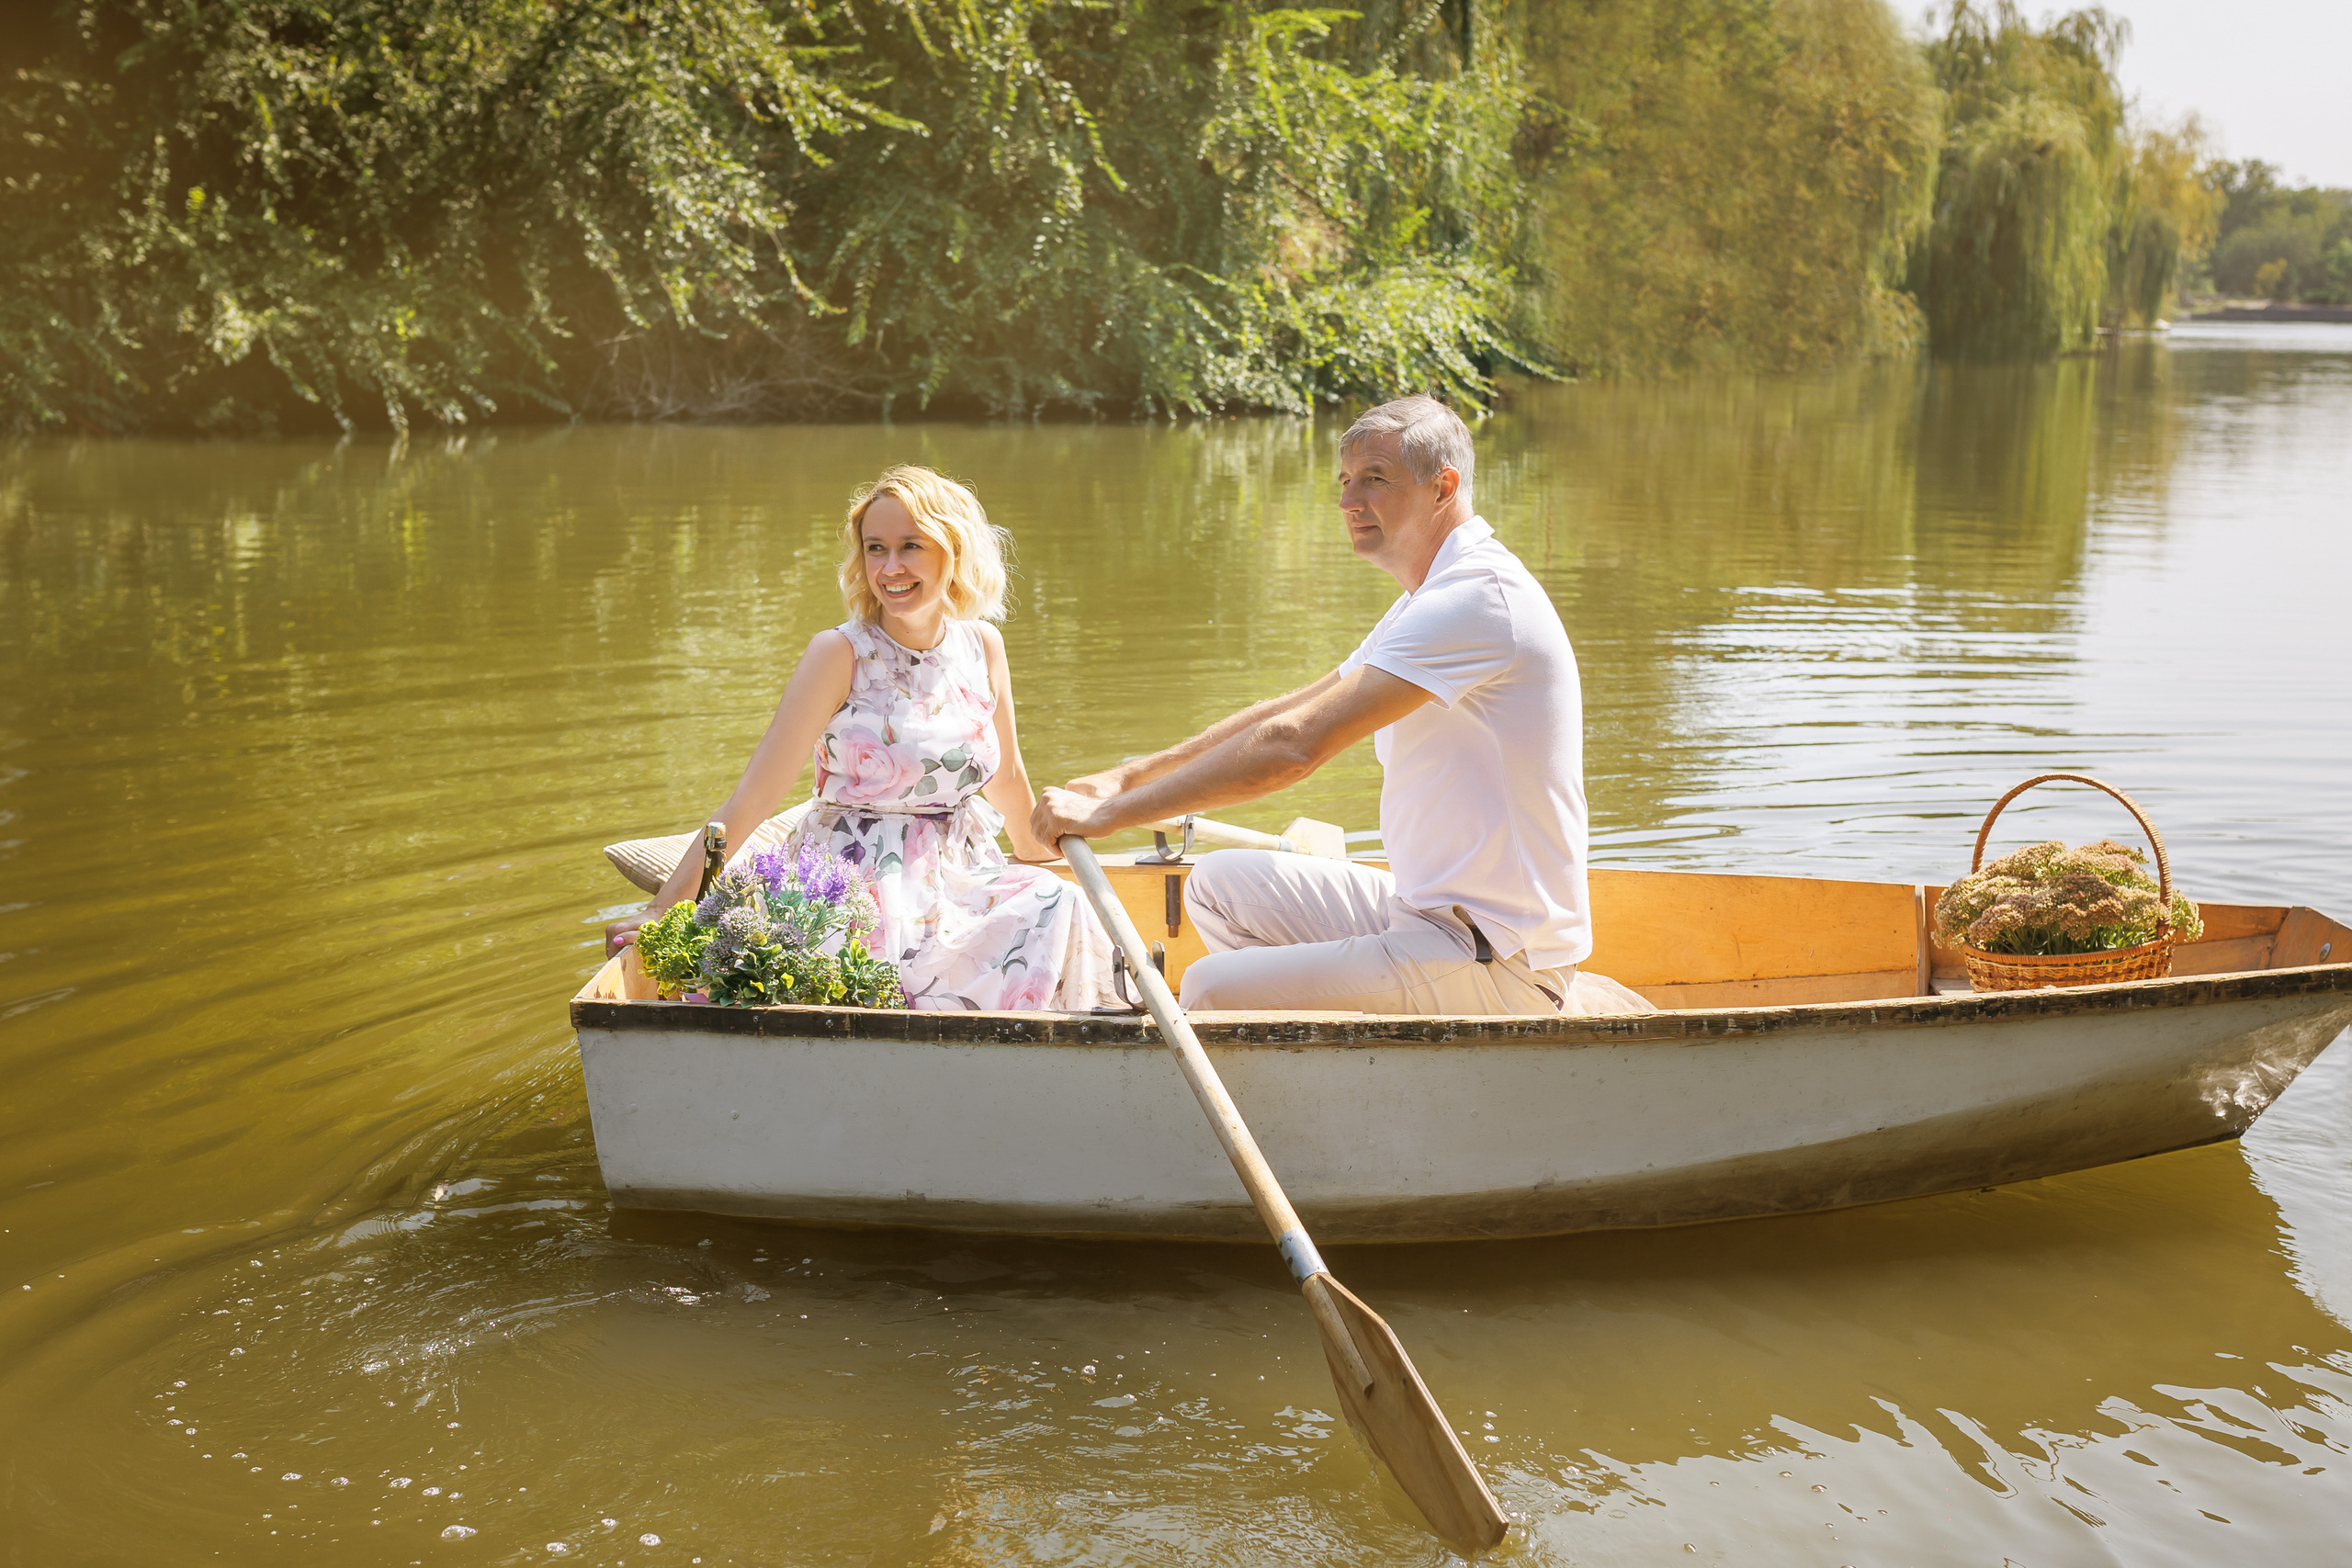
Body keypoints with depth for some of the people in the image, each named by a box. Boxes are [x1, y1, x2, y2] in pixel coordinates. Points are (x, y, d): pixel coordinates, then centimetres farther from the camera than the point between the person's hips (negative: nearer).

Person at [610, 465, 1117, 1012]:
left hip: (959, 877, 5)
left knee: (1064, 910, -23)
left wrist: (1034, 852, 38)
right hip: (856, 888, -5)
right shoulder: (842, 653, -7)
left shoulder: (981, 645, 7)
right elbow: (753, 795, -10)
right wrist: (662, 912, -15)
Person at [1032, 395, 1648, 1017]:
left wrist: (1110, 814, -21)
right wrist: (1127, 778, 12)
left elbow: (1295, 744, -26)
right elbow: (1288, 711, 20)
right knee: (1219, 884, 14)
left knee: (1212, 991, -19)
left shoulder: (1477, 594, -20)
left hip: (1499, 958, -10)